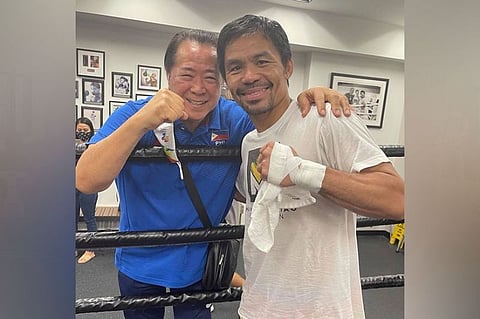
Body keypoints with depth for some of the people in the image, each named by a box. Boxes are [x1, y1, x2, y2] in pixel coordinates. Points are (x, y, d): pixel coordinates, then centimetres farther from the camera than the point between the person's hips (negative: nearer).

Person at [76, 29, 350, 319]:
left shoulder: (236, 119, -15)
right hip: (140, 263, 1)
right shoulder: (134, 115, -19)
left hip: (200, 262, 0)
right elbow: (87, 181, -29)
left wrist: (309, 102, -32)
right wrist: (141, 122, -42)